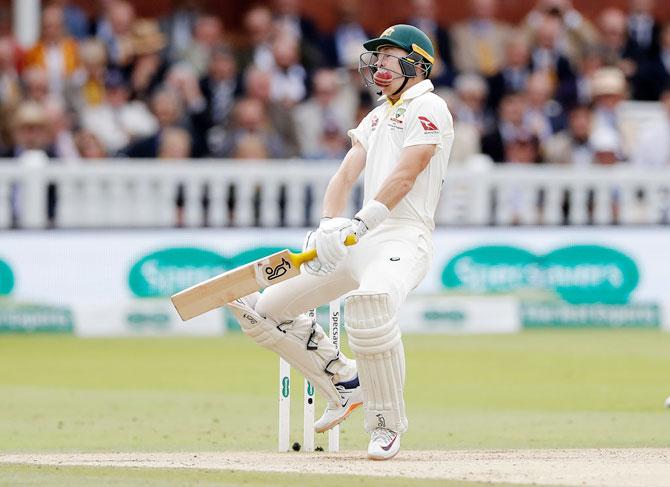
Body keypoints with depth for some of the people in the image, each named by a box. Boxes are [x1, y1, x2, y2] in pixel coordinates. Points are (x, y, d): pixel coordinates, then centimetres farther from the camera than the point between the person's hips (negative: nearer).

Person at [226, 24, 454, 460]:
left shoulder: (428, 108, -2)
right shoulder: (376, 118, 24)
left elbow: (405, 175, -16)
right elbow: (347, 175, 11)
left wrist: (359, 224, -27)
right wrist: (330, 224, -9)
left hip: (404, 239, -9)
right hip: (359, 243, 9)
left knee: (370, 304, -40)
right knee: (262, 309, 5)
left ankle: (387, 425, -25)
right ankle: (345, 384, 15)